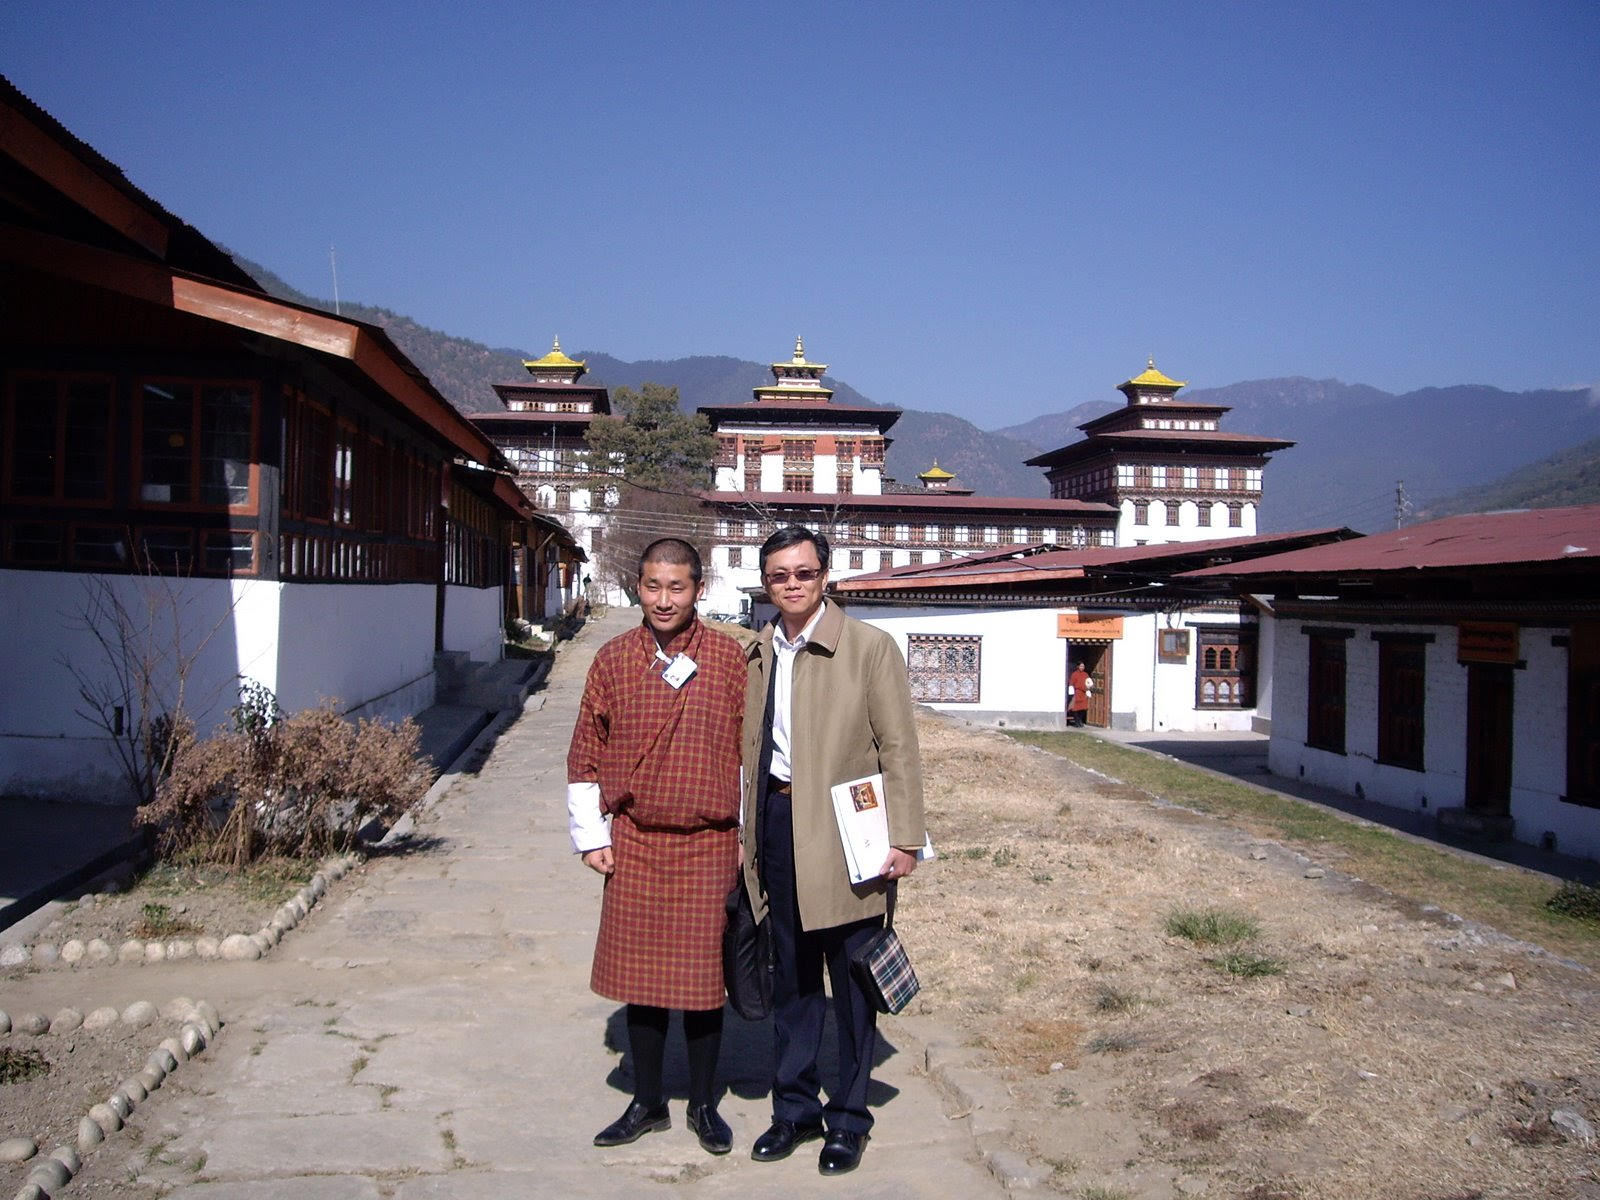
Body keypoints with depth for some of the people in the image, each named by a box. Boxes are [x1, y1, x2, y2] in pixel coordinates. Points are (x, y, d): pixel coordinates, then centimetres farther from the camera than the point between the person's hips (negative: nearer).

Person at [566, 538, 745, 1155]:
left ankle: (704, 1104, 25)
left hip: (709, 844, -1)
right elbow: (585, 753, 6)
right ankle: (647, 1101, 27)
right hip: (634, 845, 2)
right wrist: (590, 836, 3)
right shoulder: (613, 659, 1)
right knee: (640, 974, 11)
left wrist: (747, 835, 3)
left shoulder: (729, 658, -3)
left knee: (702, 975, 8)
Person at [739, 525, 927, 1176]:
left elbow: (899, 749, -7)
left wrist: (904, 841, -12)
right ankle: (795, 1107, 30)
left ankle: (848, 1119, 22)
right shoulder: (755, 655, 10)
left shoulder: (870, 647, -5)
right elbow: (748, 748, 14)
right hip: (775, 825, 5)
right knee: (791, 977, 15)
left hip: (843, 830, -4)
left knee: (851, 980, 6)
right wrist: (745, 836, 12)